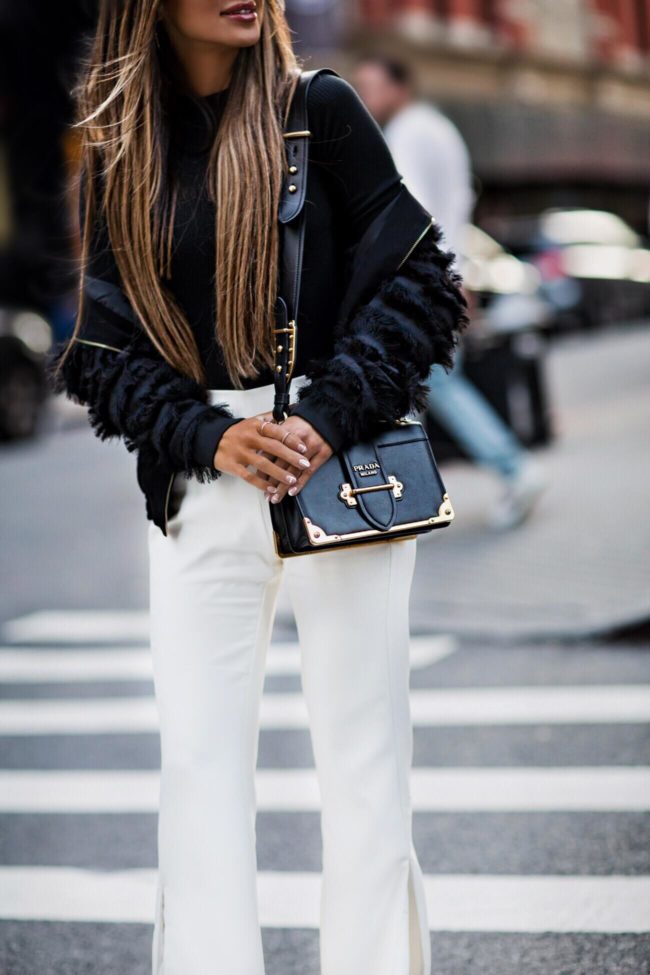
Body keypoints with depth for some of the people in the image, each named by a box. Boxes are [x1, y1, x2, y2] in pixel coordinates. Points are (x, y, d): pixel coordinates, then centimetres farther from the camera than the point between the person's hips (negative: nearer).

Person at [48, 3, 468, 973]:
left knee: (363, 757, 0)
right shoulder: (123, 153, 9)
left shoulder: (319, 108, 1)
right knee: (199, 758, 2)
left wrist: (331, 414, -14)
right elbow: (107, 346, 6)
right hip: (201, 483, 2)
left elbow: (414, 276, -2)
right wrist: (208, 436, -10)